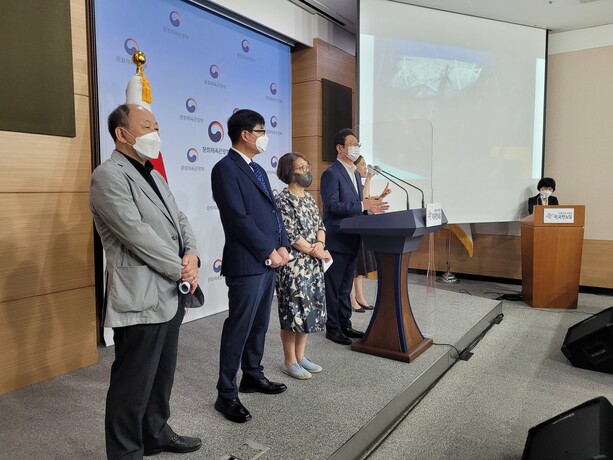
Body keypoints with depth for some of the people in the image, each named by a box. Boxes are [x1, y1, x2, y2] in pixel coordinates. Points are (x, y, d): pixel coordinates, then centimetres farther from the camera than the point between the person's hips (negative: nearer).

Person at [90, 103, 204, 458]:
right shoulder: (108, 176, -11)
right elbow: (137, 233, -20)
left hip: (172, 293, 9)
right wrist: (181, 269, -14)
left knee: (162, 374, 21)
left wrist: (192, 256, -6)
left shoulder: (155, 175, 17)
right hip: (141, 298, -9)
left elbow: (180, 220, 13)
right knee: (133, 384, 5)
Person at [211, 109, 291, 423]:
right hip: (246, 264, -9)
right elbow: (239, 218, -18)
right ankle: (226, 394, 12)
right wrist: (269, 252, -14)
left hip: (269, 261, 9)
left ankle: (252, 375, 34)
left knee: (259, 325, 18)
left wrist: (282, 247, 2)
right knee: (239, 328, -1)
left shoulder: (258, 170, 17)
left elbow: (273, 210, 16)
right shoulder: (225, 168, -11)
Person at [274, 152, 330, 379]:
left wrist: (320, 244, -9)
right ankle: (289, 361, 17)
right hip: (293, 266, -8)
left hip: (313, 265, 8)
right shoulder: (283, 200, -13)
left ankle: (300, 356, 28)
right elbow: (291, 236, -18)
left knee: (309, 310, 13)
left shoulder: (308, 197, 12)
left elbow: (320, 224, 11)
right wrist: (317, 252, -12)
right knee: (294, 312, 1)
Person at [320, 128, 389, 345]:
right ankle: (332, 328, 14)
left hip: (352, 239, 9)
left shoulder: (354, 173, 16)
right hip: (336, 239, -9)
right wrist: (362, 205, -24)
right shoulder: (331, 173, -13)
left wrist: (370, 205, 1)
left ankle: (345, 324, 28)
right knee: (333, 287, 3)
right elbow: (332, 206, -22)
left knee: (346, 286, 17)